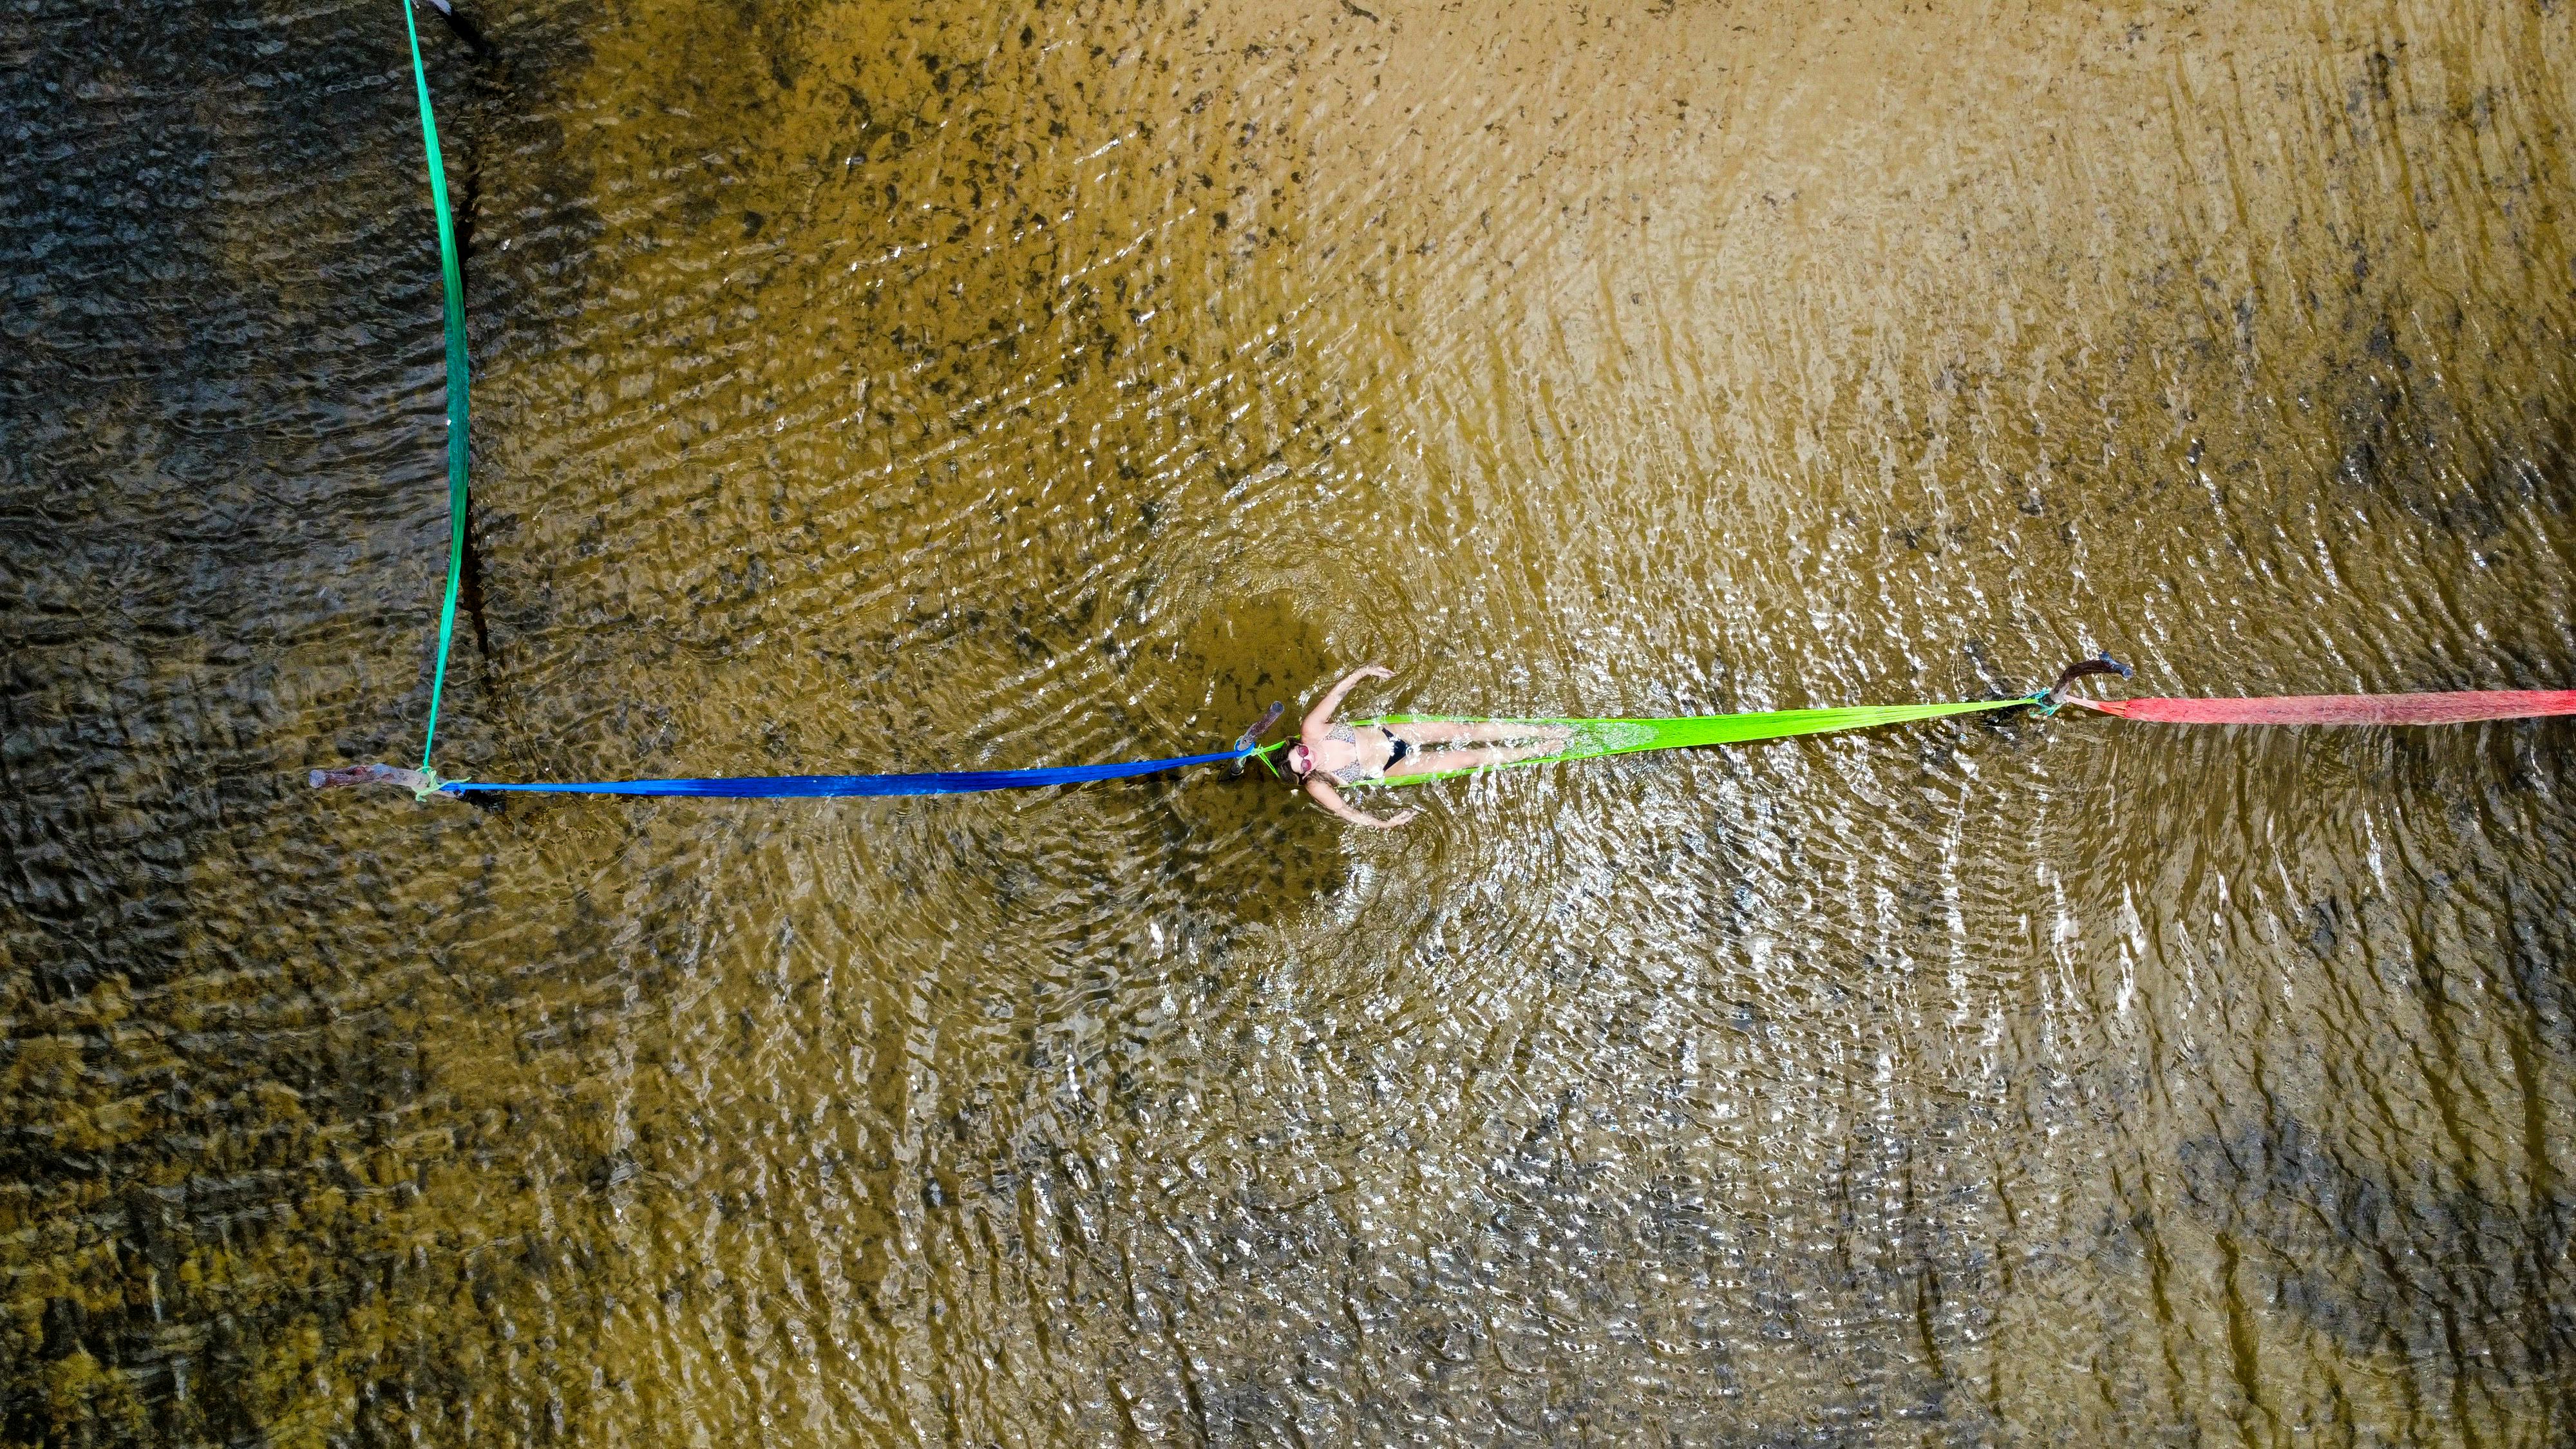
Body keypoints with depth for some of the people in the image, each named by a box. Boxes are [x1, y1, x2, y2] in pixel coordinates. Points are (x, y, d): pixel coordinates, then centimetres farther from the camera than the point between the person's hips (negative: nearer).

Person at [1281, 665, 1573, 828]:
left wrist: (1362, 672, -16)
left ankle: (1544, 731, 9)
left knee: (1464, 730, -5)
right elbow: (1344, 810, -18)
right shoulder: (1316, 785, -23)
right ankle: (1539, 750, 9)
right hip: (1390, 767, -3)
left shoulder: (1311, 731, -18)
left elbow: (1334, 694, -10)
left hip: (1387, 734, 3)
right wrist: (1383, 824, -23)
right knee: (1466, 759, -9)